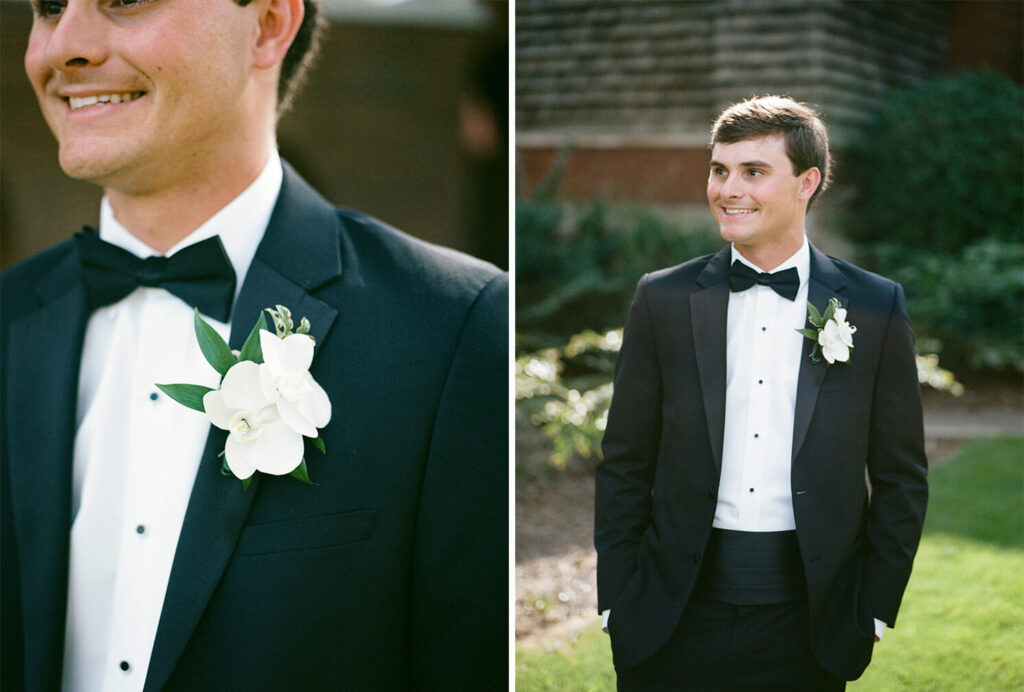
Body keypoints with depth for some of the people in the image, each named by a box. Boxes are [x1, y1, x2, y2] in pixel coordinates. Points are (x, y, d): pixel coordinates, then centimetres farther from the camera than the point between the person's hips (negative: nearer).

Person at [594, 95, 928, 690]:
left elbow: (902, 478, 3)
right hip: (676, 612, 1)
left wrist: (874, 612, 0)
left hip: (807, 614, 0)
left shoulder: (876, 305, 0)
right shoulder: (663, 299, 2)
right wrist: (615, 602, 0)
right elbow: (625, 467, 4)